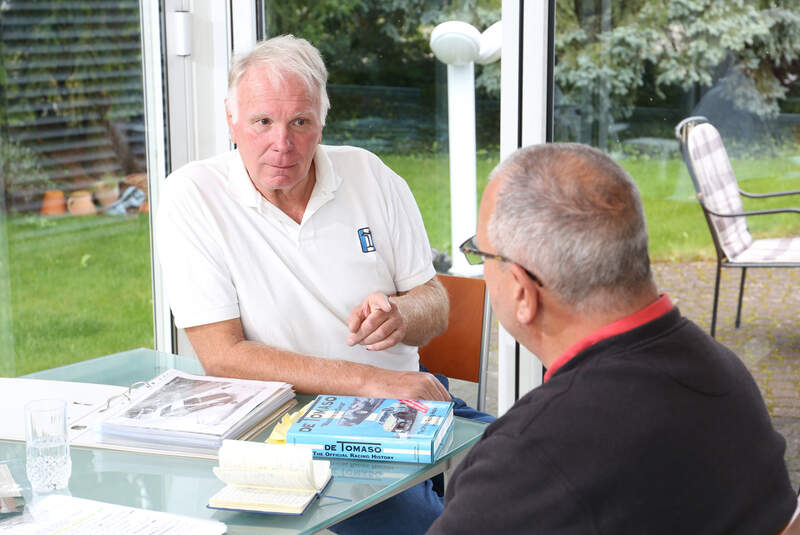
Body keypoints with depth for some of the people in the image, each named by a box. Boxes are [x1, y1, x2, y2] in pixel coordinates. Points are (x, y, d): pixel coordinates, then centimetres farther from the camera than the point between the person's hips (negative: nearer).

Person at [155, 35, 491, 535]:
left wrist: (400, 314, -16)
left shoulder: (368, 174, 4)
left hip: (402, 395, 5)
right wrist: (369, 381, -20)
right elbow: (222, 356, -13)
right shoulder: (192, 197, -7)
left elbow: (436, 305, 10)